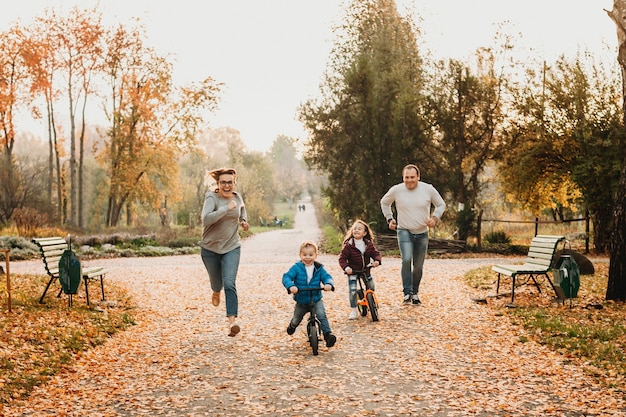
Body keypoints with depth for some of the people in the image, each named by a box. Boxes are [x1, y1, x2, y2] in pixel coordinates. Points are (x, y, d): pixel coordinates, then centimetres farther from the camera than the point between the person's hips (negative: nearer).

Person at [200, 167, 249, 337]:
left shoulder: (238, 198, 0)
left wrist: (243, 220, 8)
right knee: (216, 281, 19)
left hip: (231, 248, 1)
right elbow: (206, 219, -34)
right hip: (210, 248, -1)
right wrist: (226, 208, -36)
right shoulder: (212, 198, -16)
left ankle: (232, 321, -22)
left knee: (229, 284, -16)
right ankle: (216, 292, 58)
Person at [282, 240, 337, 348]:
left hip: (316, 299, 0)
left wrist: (328, 284, -35)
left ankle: (328, 334, -20)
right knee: (296, 319, 15)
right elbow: (286, 277, -20)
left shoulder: (319, 268, -5)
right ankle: (292, 325, 51)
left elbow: (327, 277, -10)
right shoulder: (296, 267, -12)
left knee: (321, 314, -26)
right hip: (301, 300, 0)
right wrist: (291, 286, -41)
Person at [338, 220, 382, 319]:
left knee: (371, 288, 12)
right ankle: (354, 311, -3)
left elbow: (376, 253, 0)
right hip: (353, 271, -4)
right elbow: (342, 258, -12)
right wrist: (346, 267, -28)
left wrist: (377, 260, -22)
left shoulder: (369, 245, -1)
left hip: (366, 270, 4)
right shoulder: (348, 245, -12)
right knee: (352, 290, -14)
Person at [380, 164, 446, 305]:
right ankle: (407, 293, -16)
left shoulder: (428, 189, -7)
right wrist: (389, 218, 5)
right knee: (406, 259, -24)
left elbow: (441, 205, 8)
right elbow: (384, 202, 13)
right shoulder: (396, 190, -7)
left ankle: (415, 293, 29)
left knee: (418, 266, 9)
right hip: (404, 231, -2)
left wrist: (435, 217, -8)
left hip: (422, 233, 2)